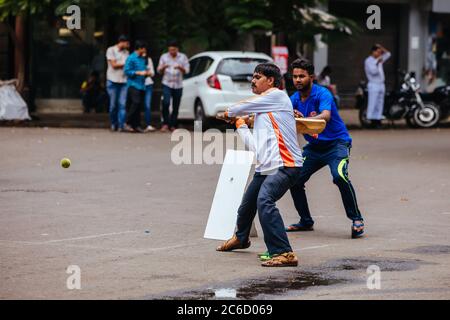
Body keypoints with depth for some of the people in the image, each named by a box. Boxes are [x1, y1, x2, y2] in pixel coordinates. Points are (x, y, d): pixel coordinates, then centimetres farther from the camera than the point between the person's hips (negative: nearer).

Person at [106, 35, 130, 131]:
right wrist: (125, 64, -4)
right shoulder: (111, 50, -1)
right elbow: (114, 65, -8)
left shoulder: (126, 52, 12)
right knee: (113, 104, 2)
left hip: (124, 81, 3)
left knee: (122, 104, -6)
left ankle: (121, 125, -7)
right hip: (113, 81, -3)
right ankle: (113, 124, 17)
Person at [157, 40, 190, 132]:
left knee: (176, 106, 3)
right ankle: (165, 123, -11)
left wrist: (181, 68, -19)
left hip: (178, 85, 1)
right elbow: (159, 71, 8)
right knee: (166, 102, -20)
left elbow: (187, 71, 3)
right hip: (167, 84, -1)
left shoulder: (183, 57, 7)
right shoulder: (164, 57, 7)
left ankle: (173, 125, 12)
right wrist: (163, 68, -15)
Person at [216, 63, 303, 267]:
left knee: (264, 201, -28)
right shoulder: (260, 112, 24)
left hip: (285, 165, -10)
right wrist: (241, 126, 19)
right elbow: (255, 146, 20)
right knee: (248, 203, 22)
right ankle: (241, 238, 52)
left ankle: (284, 253, -32)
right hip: (265, 167, 10)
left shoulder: (277, 96, 0)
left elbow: (244, 107, 4)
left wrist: (228, 112, 24)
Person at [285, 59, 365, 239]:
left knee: (339, 175, -31)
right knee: (294, 179, -2)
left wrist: (303, 119, -54)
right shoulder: (295, 99, 2)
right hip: (314, 146, 7)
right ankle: (306, 221, 16)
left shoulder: (322, 94, -18)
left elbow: (325, 116, -37)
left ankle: (356, 219, -19)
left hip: (337, 142, -7)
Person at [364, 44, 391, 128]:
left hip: (381, 85, 8)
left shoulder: (379, 60, 16)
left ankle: (378, 121, 8)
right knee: (373, 104, -10)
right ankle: (372, 121, -12)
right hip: (373, 85, -8)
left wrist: (382, 48, 10)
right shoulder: (368, 61, -7)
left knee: (380, 104, 6)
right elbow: (373, 71, -20)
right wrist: (377, 63, -33)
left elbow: (388, 54, 24)